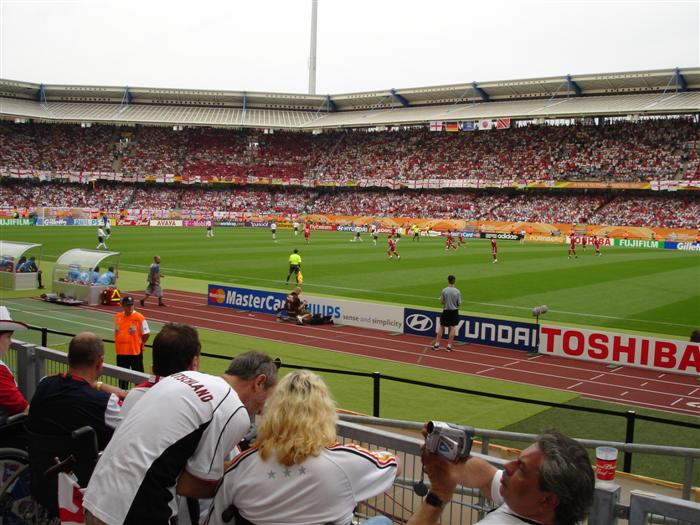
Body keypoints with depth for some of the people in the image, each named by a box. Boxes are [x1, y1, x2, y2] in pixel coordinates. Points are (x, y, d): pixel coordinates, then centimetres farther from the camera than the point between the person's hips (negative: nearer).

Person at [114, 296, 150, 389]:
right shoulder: (117, 317, 4)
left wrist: (140, 344, -2)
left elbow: (146, 333, -6)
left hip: (135, 352, -5)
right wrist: (118, 345, 11)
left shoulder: (139, 317, -11)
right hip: (121, 352, 5)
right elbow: (116, 333, 17)